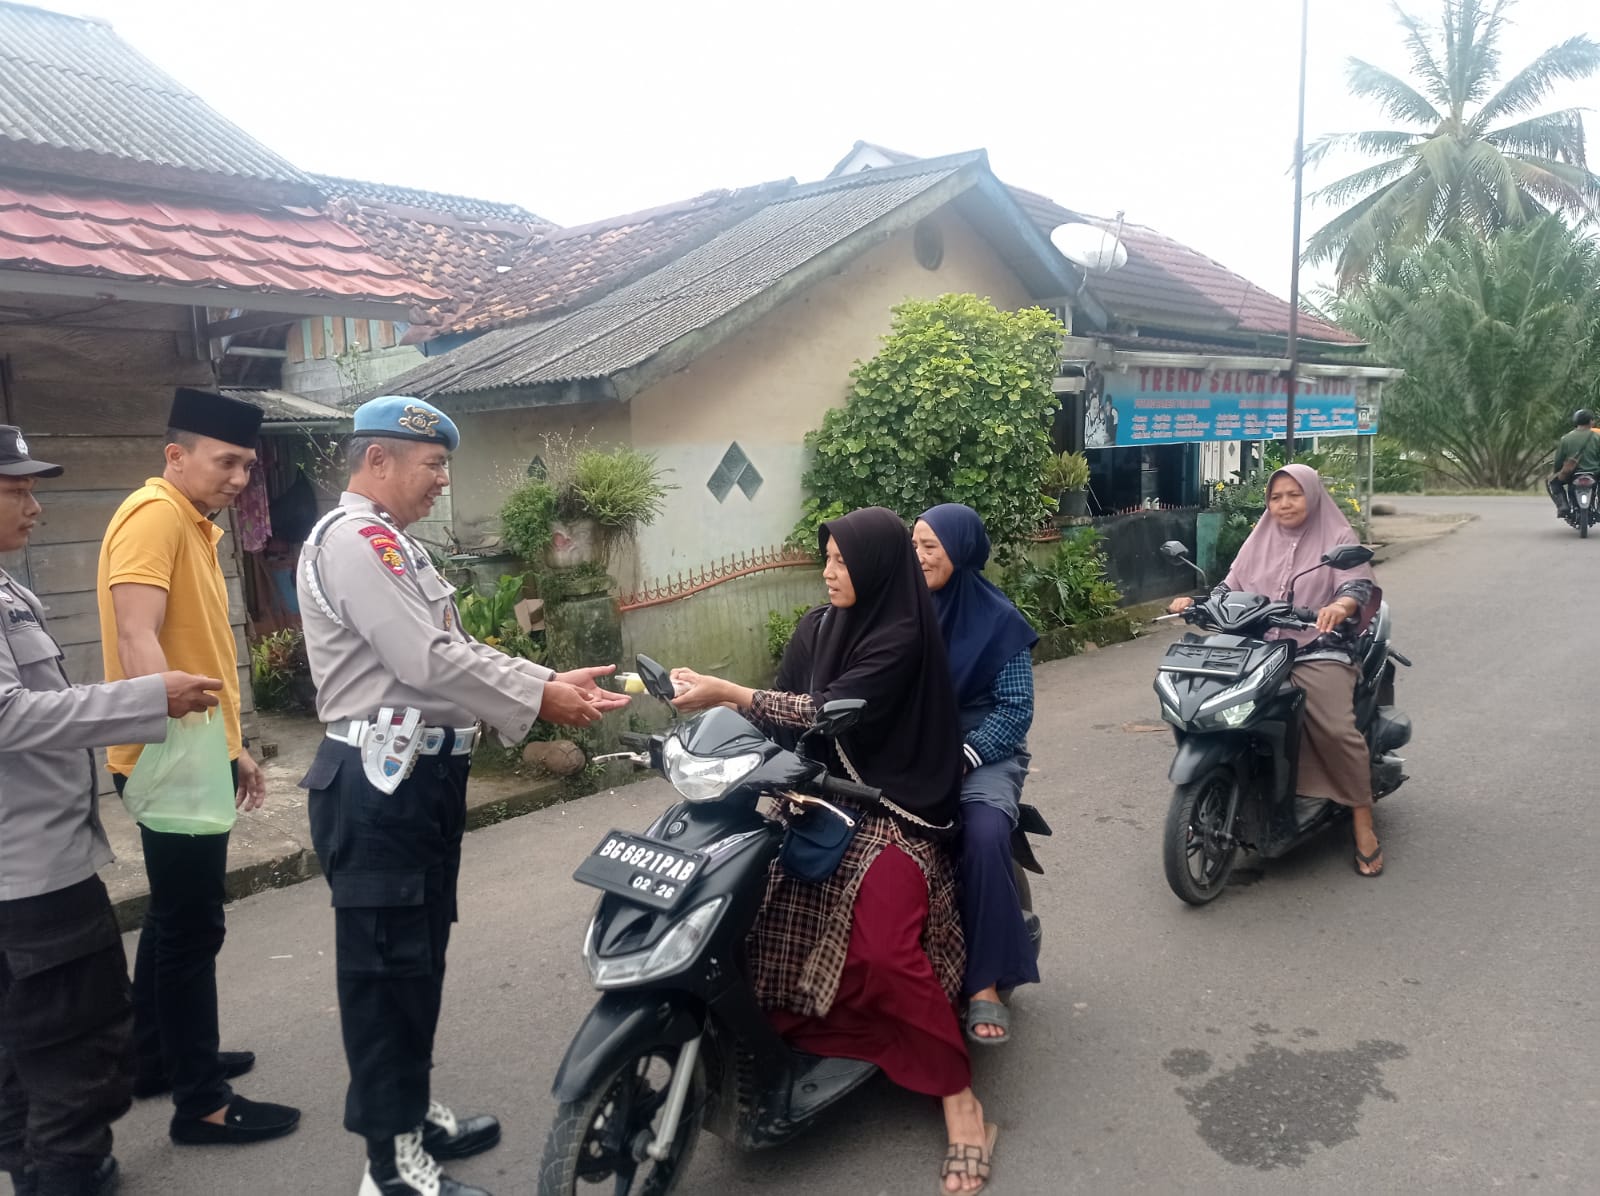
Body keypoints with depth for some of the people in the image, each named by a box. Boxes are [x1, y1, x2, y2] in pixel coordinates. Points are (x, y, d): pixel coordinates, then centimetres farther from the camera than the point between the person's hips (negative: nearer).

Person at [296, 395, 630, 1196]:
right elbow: (425, 660, -22)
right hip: (380, 784, -11)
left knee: (419, 957, 19)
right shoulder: (352, 539, -15)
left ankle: (412, 1115, 34)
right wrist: (539, 700, -15)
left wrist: (554, 681, 4)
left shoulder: (393, 545, 19)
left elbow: (453, 649, 15)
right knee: (385, 965, -1)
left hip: (421, 775, 11)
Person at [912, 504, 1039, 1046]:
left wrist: (961, 756, -19)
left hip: (983, 750, -2)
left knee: (984, 834, -32)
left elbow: (1016, 709, -6)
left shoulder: (998, 620, -3)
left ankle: (985, 984, -19)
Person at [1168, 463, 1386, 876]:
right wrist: (1194, 602, -5)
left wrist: (1341, 605, -34)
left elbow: (1359, 585, -10)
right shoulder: (1259, 541, 19)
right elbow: (1231, 588, 15)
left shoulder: (1338, 539, 5)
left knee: (1337, 730, -25)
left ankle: (1364, 826, -11)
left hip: (1319, 651, -4)